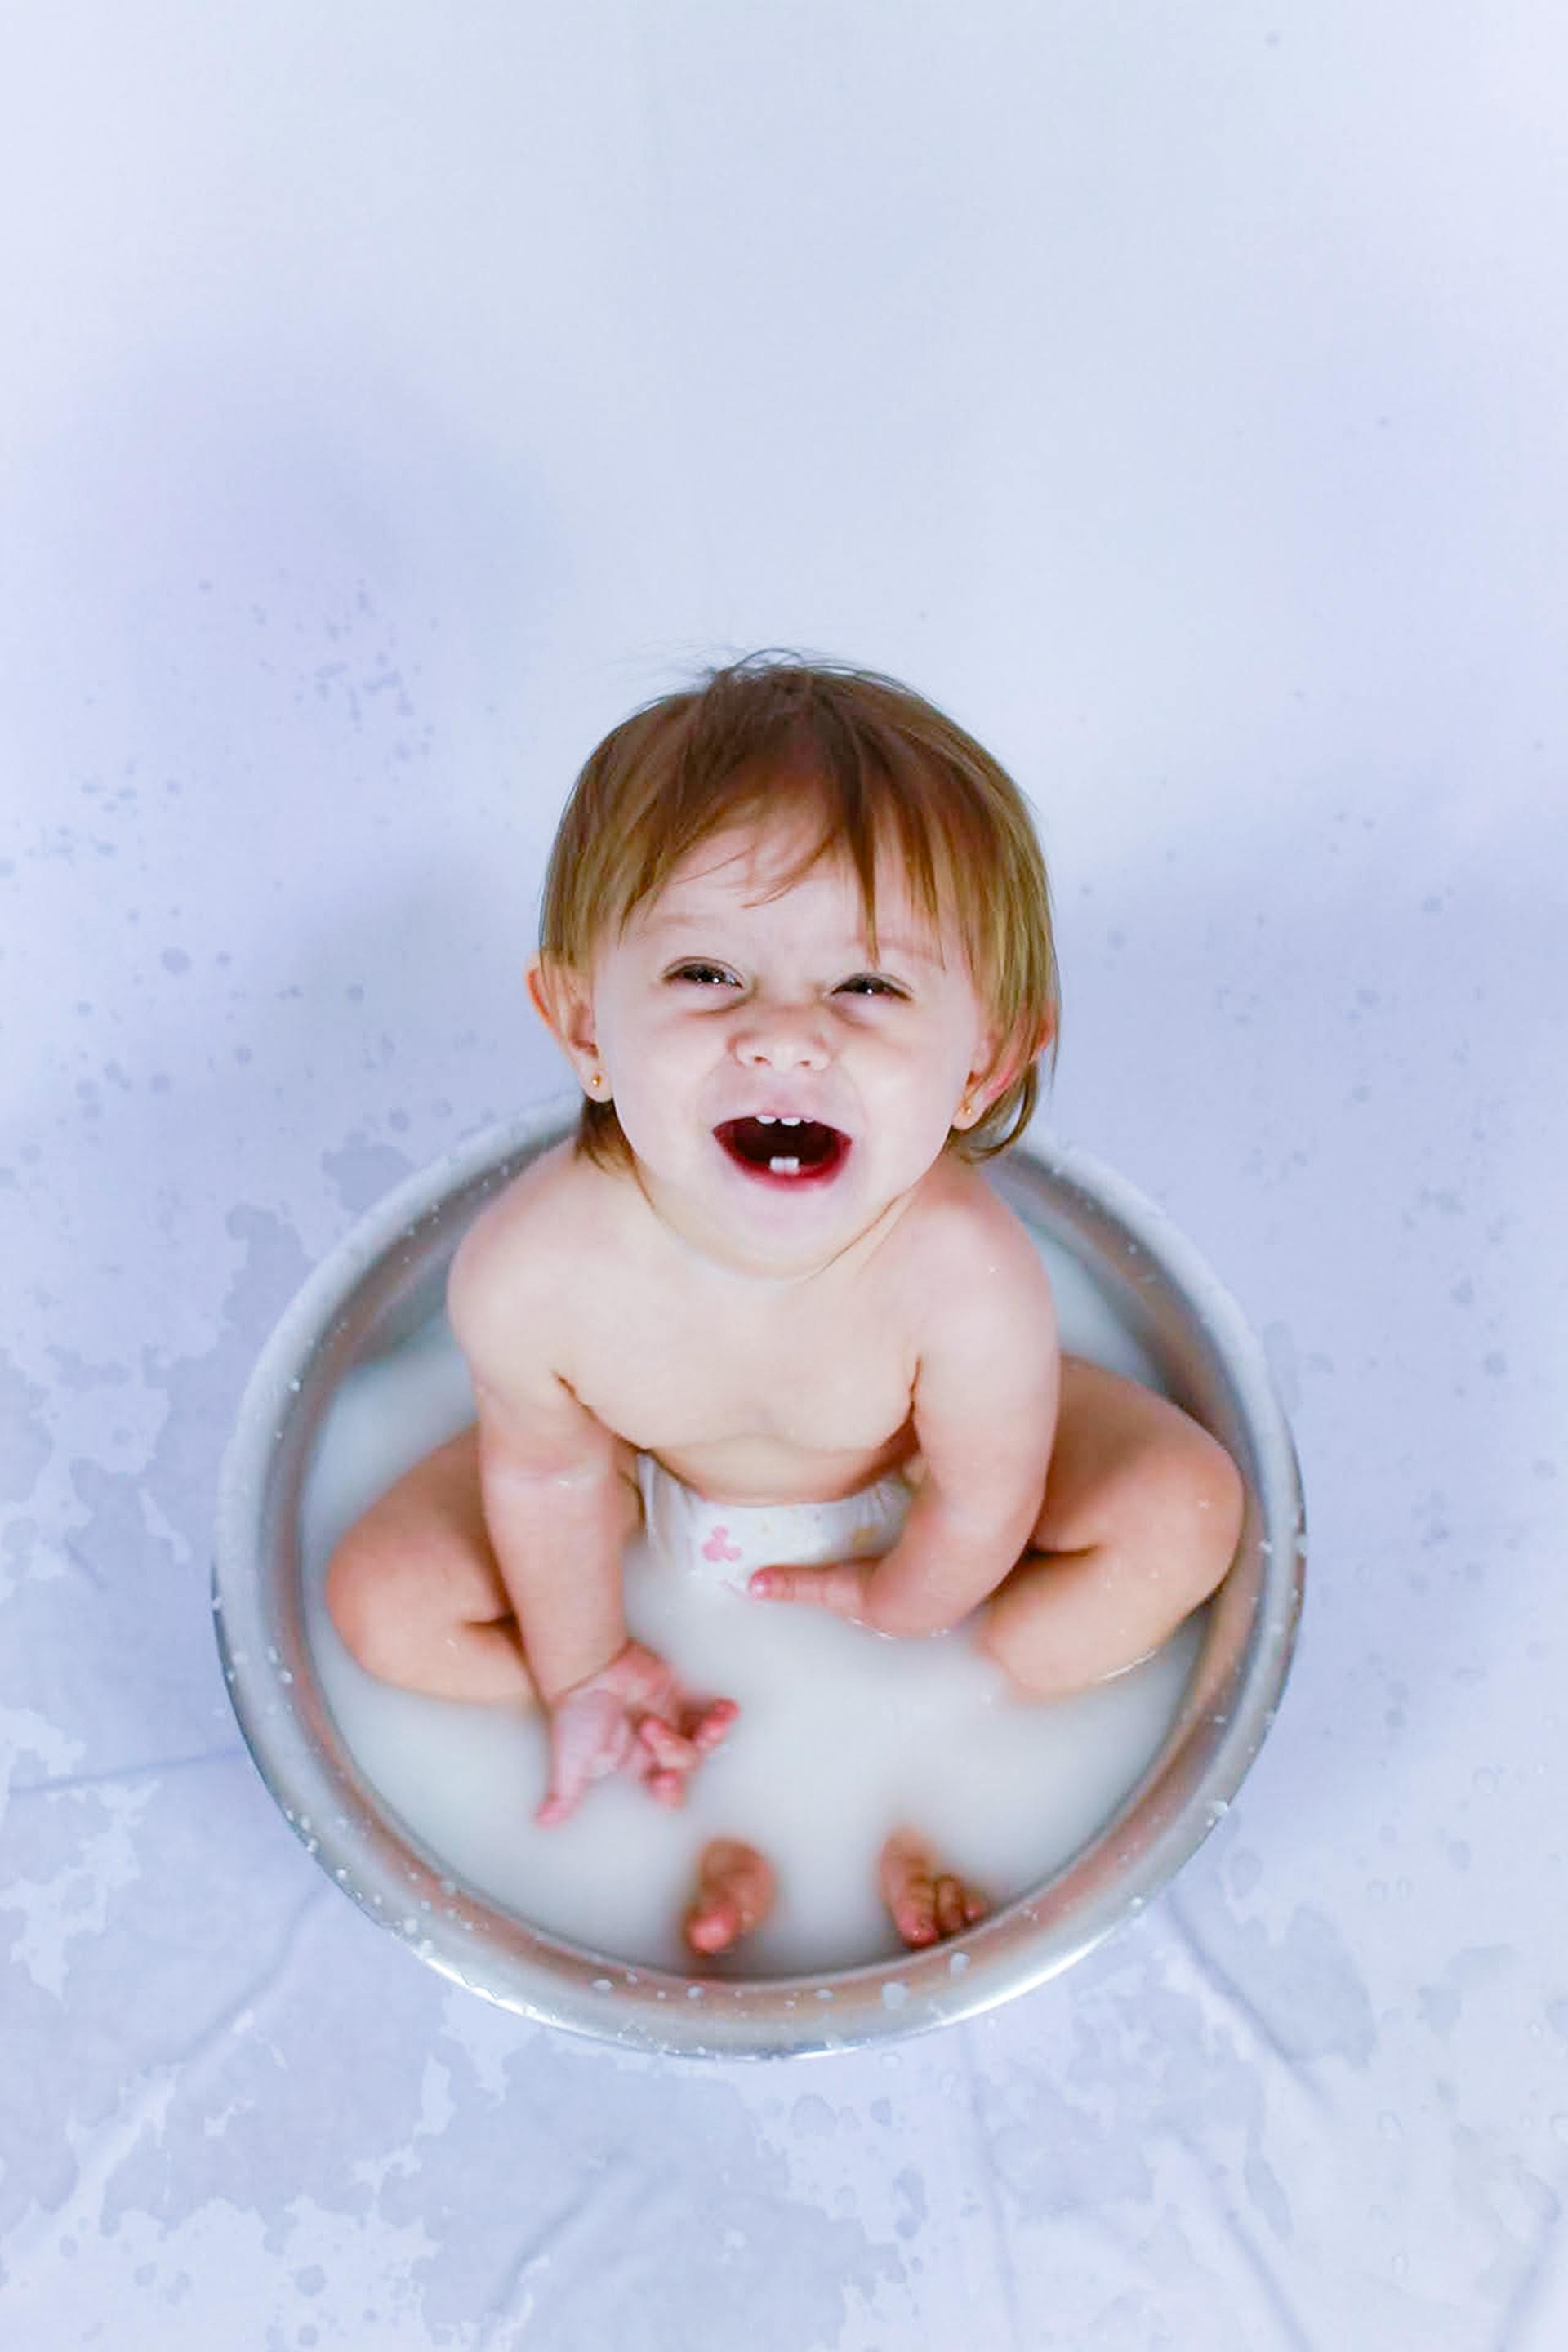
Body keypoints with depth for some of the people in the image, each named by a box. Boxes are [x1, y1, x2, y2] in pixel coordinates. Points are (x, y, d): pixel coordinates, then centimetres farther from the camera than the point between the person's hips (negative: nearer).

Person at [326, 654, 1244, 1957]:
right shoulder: (526, 1272, -38)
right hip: (657, 1474, 1)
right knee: (382, 1599, -7)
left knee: (1186, 1513, -17)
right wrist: (585, 1672, -2)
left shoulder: (966, 1278, -43)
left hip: (917, 1459, 0)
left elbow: (981, 1513, -22)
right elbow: (548, 1471, -16)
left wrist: (898, 1608, -3)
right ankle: (716, 1770, 4)